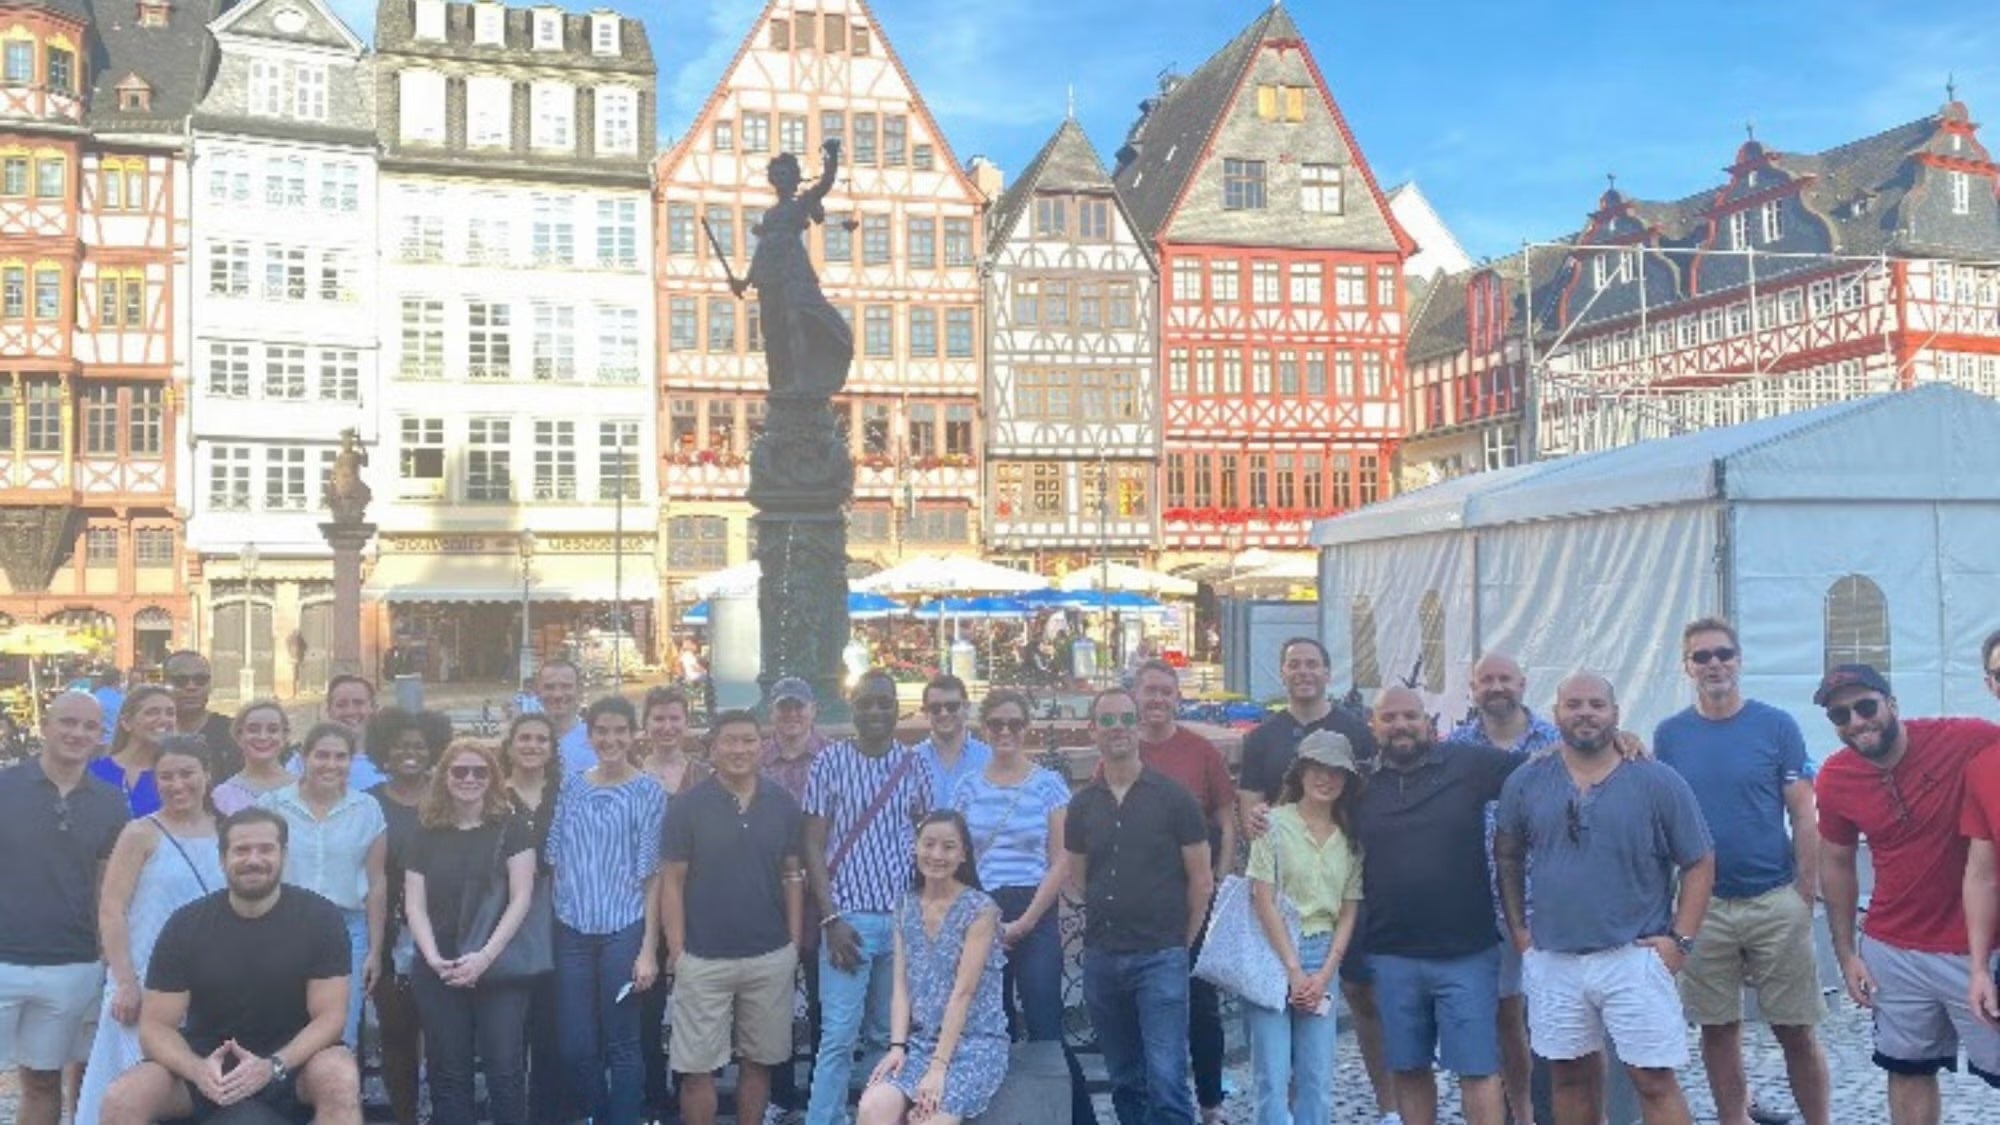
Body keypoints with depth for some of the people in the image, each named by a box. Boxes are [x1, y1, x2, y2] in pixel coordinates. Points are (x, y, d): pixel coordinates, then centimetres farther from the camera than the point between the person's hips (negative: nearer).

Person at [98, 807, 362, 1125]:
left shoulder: (320, 918, -11)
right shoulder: (185, 925, -7)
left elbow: (329, 1016, -12)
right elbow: (155, 1026, -8)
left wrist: (273, 1067, -30)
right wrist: (197, 1069, -29)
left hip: (293, 1059, -2)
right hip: (206, 1062, 2)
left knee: (341, 1079, -34)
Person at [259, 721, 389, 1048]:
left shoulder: (367, 809, 4)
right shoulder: (272, 804, 1)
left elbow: (376, 883, 7)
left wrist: (375, 950, 5)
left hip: (347, 930, 1)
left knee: (341, 1039, 3)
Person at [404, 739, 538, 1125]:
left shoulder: (510, 828, 0)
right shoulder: (427, 833, 8)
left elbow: (521, 898, -5)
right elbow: (414, 904, 5)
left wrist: (486, 956, -15)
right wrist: (433, 957, -11)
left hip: (500, 969, -2)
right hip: (438, 973, 3)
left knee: (505, 1070, -5)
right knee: (448, 1073, 8)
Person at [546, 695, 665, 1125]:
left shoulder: (648, 793, -2)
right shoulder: (571, 789, 7)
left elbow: (653, 876, -4)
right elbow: (554, 862, 9)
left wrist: (649, 949, -8)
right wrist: (548, 927, 1)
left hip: (625, 932, -3)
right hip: (573, 932, 3)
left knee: (622, 1046, 4)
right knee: (576, 1048, 7)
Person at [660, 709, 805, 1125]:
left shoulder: (782, 803, 1)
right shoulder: (688, 805, -6)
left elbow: (793, 876, 8)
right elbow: (672, 882, -3)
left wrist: (795, 942, 4)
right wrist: (676, 951, -7)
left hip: (772, 956, 2)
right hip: (703, 959, -2)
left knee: (758, 1061, 13)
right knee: (697, 1067, 3)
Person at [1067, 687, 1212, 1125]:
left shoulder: (1173, 798, -4)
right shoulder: (1082, 805, 6)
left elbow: (1201, 880, 0)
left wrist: (1182, 942, 3)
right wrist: (1108, 925, 12)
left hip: (1161, 958, -4)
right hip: (1101, 958, 4)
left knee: (1166, 1079, -10)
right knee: (1125, 1081, 14)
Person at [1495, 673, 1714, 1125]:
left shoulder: (1658, 782, -4)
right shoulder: (1525, 783, 3)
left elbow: (1699, 863, 0)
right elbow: (1508, 857, 13)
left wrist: (1680, 939, -7)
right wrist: (1517, 928, 6)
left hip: (1634, 958, -2)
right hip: (1552, 961, 3)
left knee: (1655, 1080, -1)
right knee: (1572, 1076, 14)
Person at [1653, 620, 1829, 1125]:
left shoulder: (1776, 726, -2)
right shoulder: (1669, 734, 3)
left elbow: (1804, 816, -1)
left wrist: (1806, 891, -6)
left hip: (1776, 902, -2)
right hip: (1703, 905, 2)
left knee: (1795, 1029, 4)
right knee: (1717, 1027, 10)